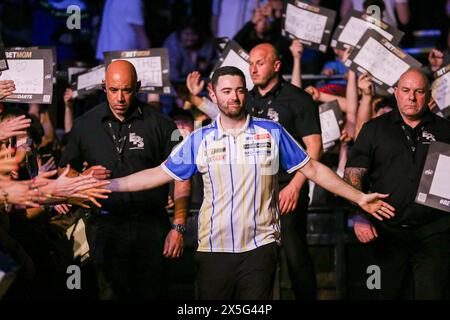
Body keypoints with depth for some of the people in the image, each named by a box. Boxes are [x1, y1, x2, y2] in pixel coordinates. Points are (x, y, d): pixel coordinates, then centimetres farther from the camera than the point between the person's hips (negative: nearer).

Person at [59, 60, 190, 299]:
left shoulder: (160, 124, 1)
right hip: (105, 225, 1)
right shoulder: (85, 125, 7)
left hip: (151, 225, -1)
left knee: (152, 292, 1)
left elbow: (181, 179, 2)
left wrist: (178, 227, -5)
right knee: (111, 293, -3)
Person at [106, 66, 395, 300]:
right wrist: (108, 185, -1)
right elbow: (160, 174, 8)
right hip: (214, 249, 1)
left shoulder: (271, 133, 5)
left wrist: (359, 197, 4)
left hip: (260, 247, -1)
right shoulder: (199, 140, 7)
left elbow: (313, 169, 8)